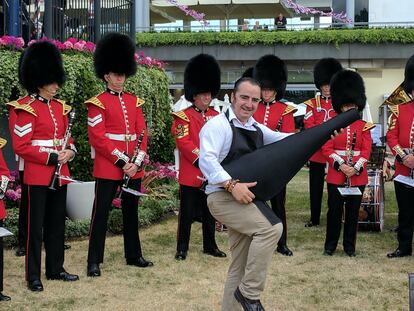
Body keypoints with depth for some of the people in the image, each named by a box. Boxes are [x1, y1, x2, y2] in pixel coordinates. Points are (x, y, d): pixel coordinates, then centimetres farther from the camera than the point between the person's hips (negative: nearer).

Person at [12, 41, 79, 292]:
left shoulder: (60, 107, 11)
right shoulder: (26, 109, -11)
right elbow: (21, 147, -14)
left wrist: (70, 151, -3)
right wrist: (51, 158, -18)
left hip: (60, 174, 7)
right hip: (38, 175, -7)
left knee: (57, 224, 13)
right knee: (36, 226, -1)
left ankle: (56, 269, 25)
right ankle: (33, 276, 6)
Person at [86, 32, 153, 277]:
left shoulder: (134, 101, 11)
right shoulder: (98, 103, -6)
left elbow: (142, 133, 7)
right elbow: (98, 138, -13)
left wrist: (137, 162, -6)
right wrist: (122, 161, -17)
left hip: (134, 167, 6)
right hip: (108, 167, -6)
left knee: (131, 210, 15)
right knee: (101, 212, -2)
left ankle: (134, 255, 26)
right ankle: (94, 261, 3)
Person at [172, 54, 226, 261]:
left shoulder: (216, 117, 10)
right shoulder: (184, 117, -6)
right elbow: (183, 143, -14)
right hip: (191, 175, -5)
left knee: (209, 212, 13)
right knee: (187, 213, 2)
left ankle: (210, 245, 24)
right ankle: (182, 248, 9)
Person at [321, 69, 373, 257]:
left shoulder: (364, 126, 4)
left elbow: (366, 151, -1)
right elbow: (327, 149, -4)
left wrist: (355, 168, -15)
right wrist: (341, 165, -17)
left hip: (358, 175, 1)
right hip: (336, 175, -1)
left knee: (353, 211, 7)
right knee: (334, 211, 4)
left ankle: (349, 246, 17)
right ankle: (330, 245, 15)